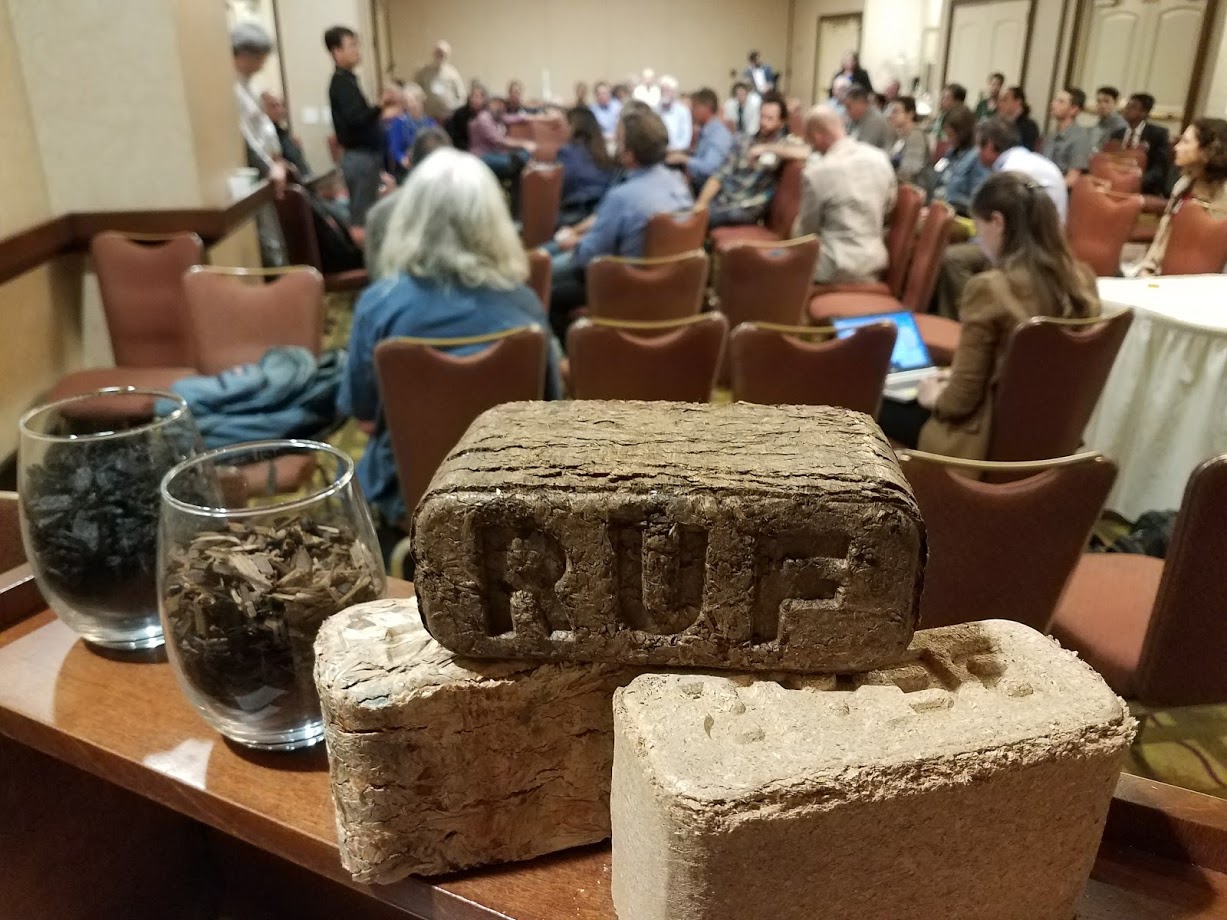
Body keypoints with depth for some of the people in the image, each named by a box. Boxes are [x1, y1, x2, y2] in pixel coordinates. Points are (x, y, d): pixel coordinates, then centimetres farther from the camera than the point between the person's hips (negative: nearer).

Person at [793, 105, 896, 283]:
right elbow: (889, 206, 17)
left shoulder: (816, 172, -16)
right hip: (873, 261, 7)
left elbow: (805, 229, -3)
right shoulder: (880, 158, 1)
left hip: (836, 268, -7)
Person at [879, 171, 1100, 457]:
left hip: (990, 440, -8)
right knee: (910, 400, 25)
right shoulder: (1082, 278, -2)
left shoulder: (990, 288, -24)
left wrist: (934, 398, 3)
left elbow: (962, 399, -19)